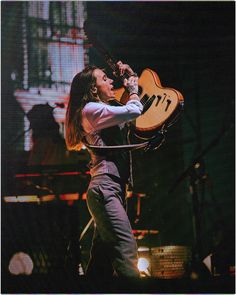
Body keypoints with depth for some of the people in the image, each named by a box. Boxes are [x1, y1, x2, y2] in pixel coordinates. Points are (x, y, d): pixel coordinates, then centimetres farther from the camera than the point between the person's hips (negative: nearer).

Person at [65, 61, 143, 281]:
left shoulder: (100, 111, 23)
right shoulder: (91, 109, -6)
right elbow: (134, 111, -16)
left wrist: (130, 78, 27)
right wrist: (133, 88, 3)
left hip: (112, 187, 10)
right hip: (105, 187, -10)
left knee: (102, 257, 8)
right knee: (127, 250, -20)